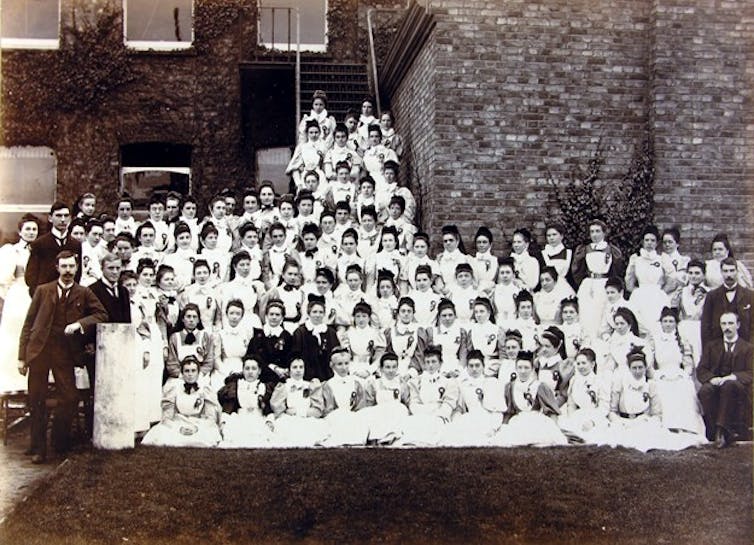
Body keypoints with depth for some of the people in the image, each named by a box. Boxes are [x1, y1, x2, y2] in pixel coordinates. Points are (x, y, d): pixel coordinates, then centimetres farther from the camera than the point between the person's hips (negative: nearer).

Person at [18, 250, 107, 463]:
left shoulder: (83, 293, 9)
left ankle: (60, 443, 16)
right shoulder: (43, 290, 8)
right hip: (39, 350, 0)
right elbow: (28, 324, 7)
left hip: (64, 352, 0)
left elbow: (101, 314, 5)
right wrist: (22, 356, 1)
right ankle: (38, 449, 14)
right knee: (36, 401, 3)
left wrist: (79, 323, -12)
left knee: (70, 397, -5)